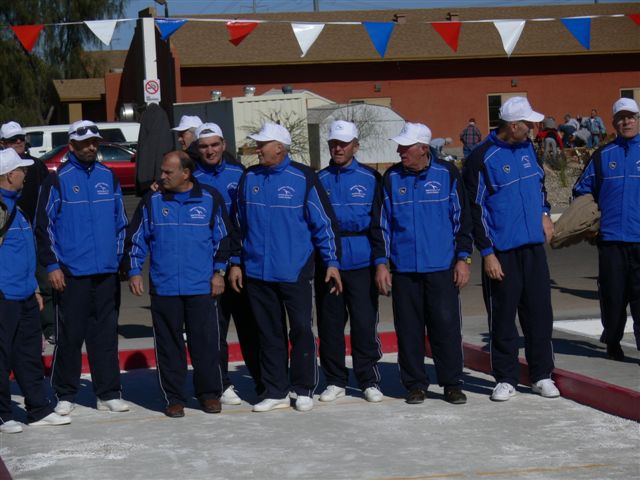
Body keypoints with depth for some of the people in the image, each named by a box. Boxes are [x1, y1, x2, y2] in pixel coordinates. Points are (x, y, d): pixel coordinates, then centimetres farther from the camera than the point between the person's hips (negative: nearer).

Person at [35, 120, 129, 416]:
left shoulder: (108, 177, 11)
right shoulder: (58, 179, -3)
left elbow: (120, 221, 18)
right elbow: (44, 224, -3)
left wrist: (120, 258, 13)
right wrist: (52, 265, -8)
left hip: (107, 272, 4)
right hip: (71, 273, -4)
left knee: (106, 334, 7)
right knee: (70, 335, 0)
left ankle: (108, 393, 14)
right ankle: (65, 395, 10)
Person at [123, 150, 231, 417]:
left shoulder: (210, 199, 3)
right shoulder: (152, 202, 6)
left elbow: (222, 238, 9)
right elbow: (136, 239, 11)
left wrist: (219, 272, 4)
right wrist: (134, 271, 2)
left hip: (203, 288, -1)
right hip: (163, 287, 1)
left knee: (206, 341, 1)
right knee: (169, 345, 4)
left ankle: (209, 394, 15)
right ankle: (174, 397, 13)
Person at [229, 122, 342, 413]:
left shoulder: (303, 178, -6)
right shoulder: (249, 178, 7)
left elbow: (324, 221, -4)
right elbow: (238, 222, 14)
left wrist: (332, 261, -6)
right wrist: (235, 262, 12)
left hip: (295, 272, -4)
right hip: (257, 272, 4)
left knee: (301, 330, 3)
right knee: (269, 333, 9)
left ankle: (303, 390, 16)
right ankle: (275, 392, 18)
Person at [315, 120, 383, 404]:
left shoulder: (370, 178, 4)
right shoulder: (319, 180, 9)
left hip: (361, 263, -2)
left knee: (364, 322, 0)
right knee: (329, 324, 5)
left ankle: (369, 381, 11)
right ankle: (335, 381, 16)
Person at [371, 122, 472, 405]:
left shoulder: (446, 174, 0)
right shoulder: (391, 178, 5)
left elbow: (462, 218, 5)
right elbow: (381, 223, 8)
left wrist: (463, 257, 1)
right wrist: (380, 263, 3)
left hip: (441, 268, -2)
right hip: (403, 268, 2)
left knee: (447, 326, -1)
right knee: (409, 329, 5)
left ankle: (452, 384, 10)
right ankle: (415, 384, 15)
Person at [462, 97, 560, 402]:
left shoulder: (527, 148, 7)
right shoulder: (482, 158, -12)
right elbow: (475, 208, -10)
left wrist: (544, 213, 11)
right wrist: (487, 253, -12)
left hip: (533, 245, 6)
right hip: (501, 251, -6)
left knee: (539, 312, 7)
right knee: (502, 317, 2)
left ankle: (542, 376, 17)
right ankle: (505, 379, 13)